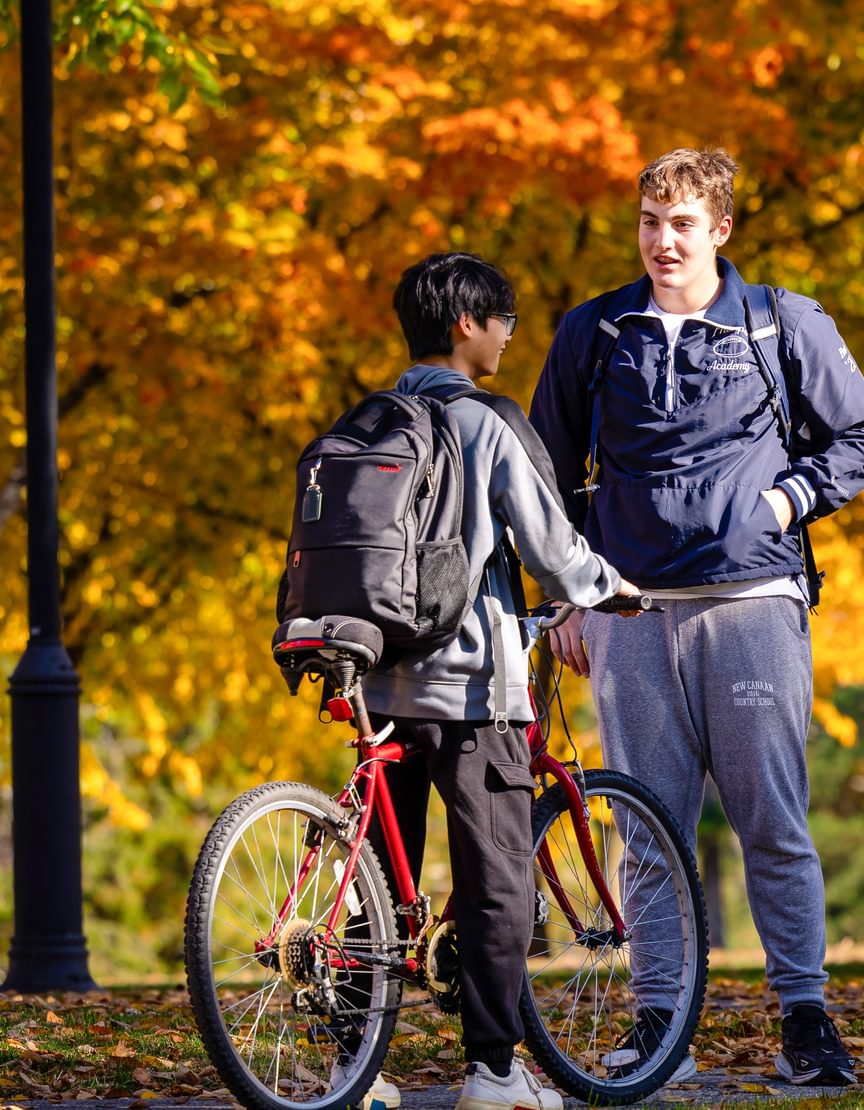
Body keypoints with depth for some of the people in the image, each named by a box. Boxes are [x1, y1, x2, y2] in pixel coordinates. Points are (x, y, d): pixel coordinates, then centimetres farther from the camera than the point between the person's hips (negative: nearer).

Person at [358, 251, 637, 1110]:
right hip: (469, 682, -6)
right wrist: (606, 587, 12)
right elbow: (549, 544, -7)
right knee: (497, 880, 0)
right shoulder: (487, 426, -9)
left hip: (382, 680, 6)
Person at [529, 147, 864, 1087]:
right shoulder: (592, 334, 10)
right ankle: (660, 1024, 7)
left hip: (752, 602, -2)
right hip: (632, 614, 2)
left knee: (774, 825, -4)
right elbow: (550, 471, 17)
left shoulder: (786, 326, 5)